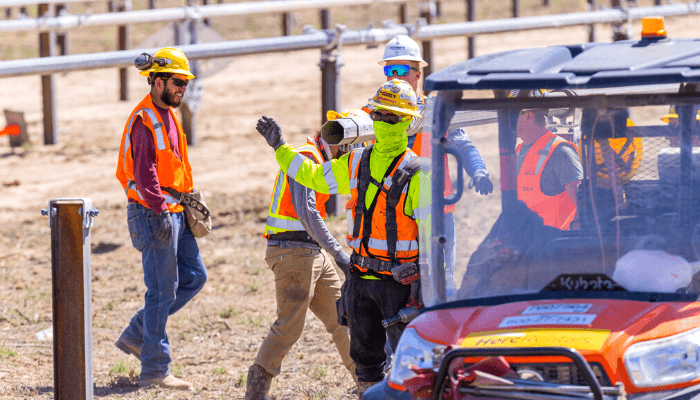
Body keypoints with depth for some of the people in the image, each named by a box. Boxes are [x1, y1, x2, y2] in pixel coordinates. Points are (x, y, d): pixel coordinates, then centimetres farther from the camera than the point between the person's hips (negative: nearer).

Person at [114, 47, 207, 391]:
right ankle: (154, 372, -2)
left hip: (174, 212, 10)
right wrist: (159, 211, -30)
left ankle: (136, 335, 20)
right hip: (154, 214, -10)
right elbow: (145, 170, -24)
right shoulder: (145, 120, -15)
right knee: (162, 290, -6)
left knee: (194, 277, 12)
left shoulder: (167, 115, 16)